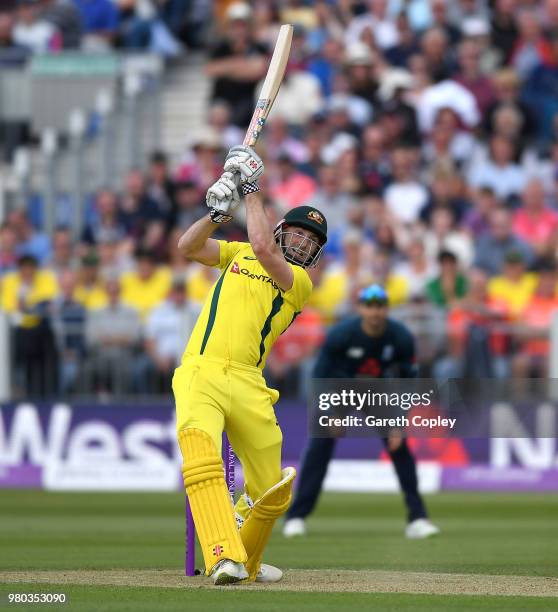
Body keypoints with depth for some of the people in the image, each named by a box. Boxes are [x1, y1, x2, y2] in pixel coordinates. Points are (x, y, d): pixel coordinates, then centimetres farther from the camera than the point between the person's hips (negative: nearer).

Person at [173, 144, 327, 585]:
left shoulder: (301, 280, 10)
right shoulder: (239, 254, 22)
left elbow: (263, 247, -7)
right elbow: (188, 248, 9)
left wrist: (251, 192, 1)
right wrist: (218, 214, -6)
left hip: (247, 384, 1)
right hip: (199, 373, -1)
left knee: (273, 491, 1)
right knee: (199, 449, -30)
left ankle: (248, 561, 30)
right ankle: (225, 559, -40)